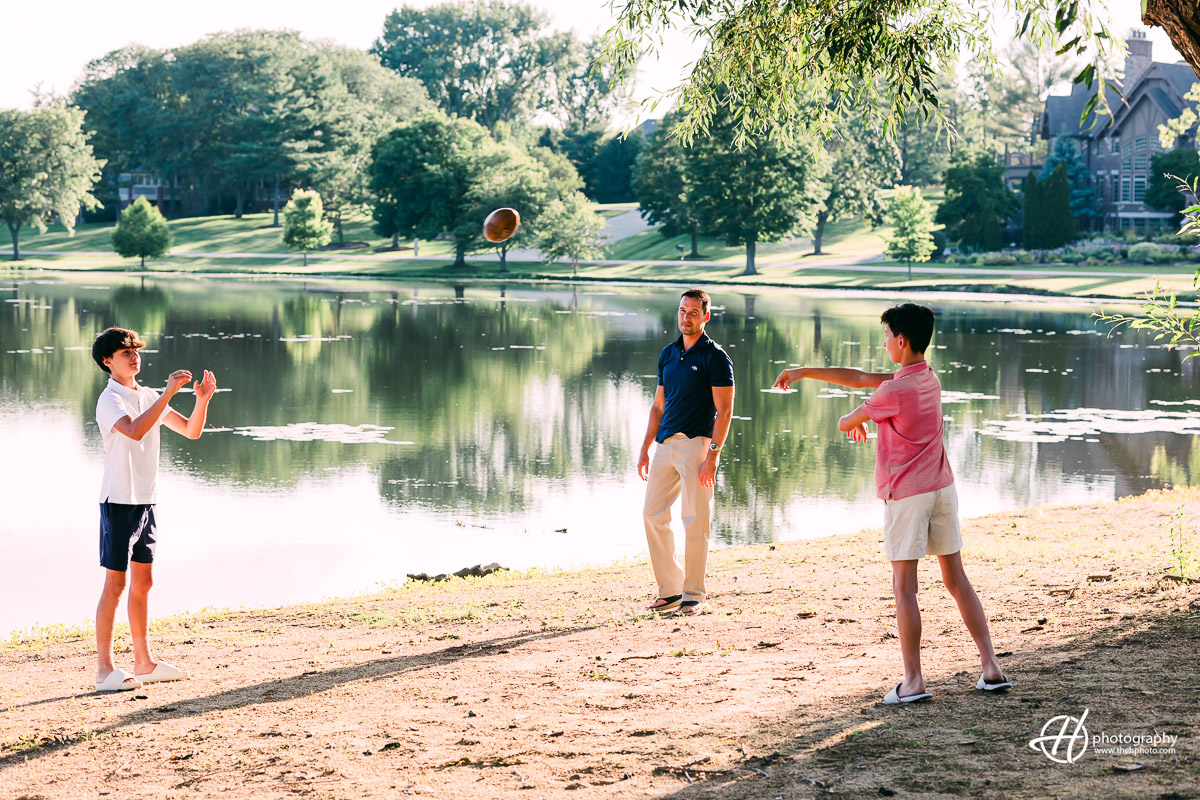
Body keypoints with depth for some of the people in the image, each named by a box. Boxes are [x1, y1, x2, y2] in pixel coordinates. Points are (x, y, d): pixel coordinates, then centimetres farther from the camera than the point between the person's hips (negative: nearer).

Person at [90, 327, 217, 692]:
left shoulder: (148, 397, 12)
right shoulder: (110, 400, -12)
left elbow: (191, 430, 12)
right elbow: (134, 430, -31)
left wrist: (202, 400, -6)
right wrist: (168, 393, -32)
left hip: (145, 501, 8)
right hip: (119, 501, -8)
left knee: (142, 581, 12)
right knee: (115, 583, -6)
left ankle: (144, 662, 19)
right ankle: (104, 669, -2)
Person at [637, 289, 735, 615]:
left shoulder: (715, 357, -4)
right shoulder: (667, 354, 16)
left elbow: (724, 411, -9)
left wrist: (713, 454, -17)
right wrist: (645, 448, 15)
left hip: (696, 443, -7)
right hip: (665, 444, 7)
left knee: (695, 520, -5)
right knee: (653, 514, 4)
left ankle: (694, 595, 3)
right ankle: (670, 591, 11)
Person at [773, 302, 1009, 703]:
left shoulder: (895, 391, -18)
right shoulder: (929, 378, 8)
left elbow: (847, 422, -2)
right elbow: (861, 378, 13)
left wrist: (852, 424, 23)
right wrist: (806, 372, 15)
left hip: (906, 494, -8)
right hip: (941, 487, 8)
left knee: (904, 587, -2)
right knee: (956, 579, 11)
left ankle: (913, 681, -2)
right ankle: (991, 668, 8)